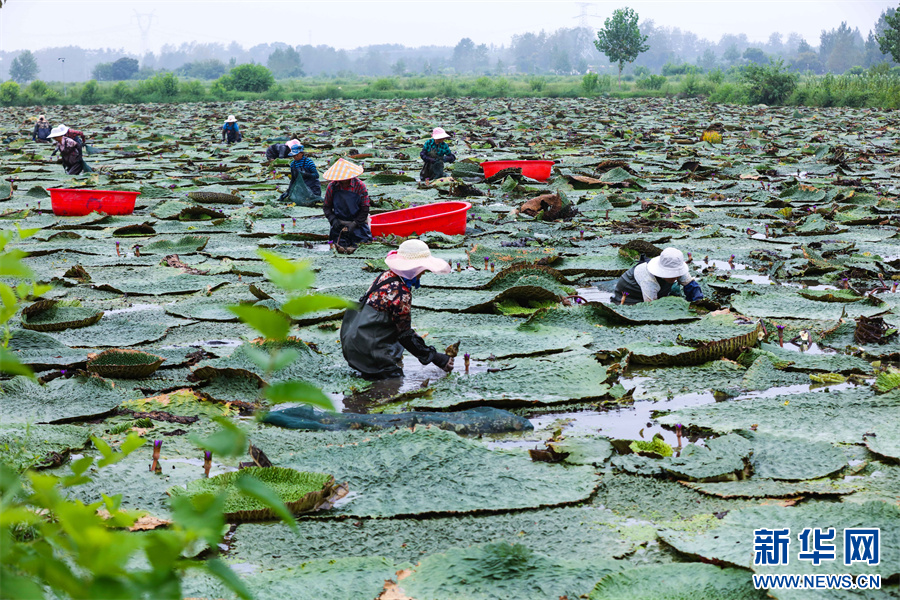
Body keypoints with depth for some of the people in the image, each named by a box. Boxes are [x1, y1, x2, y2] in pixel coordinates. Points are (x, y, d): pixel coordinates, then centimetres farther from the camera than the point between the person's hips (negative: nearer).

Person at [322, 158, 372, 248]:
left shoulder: (360, 186, -11)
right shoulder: (332, 186, -5)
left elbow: (365, 208, -7)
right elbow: (326, 206, 5)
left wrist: (354, 224, -14)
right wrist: (333, 219, -11)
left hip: (357, 221, -1)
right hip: (339, 223, 1)